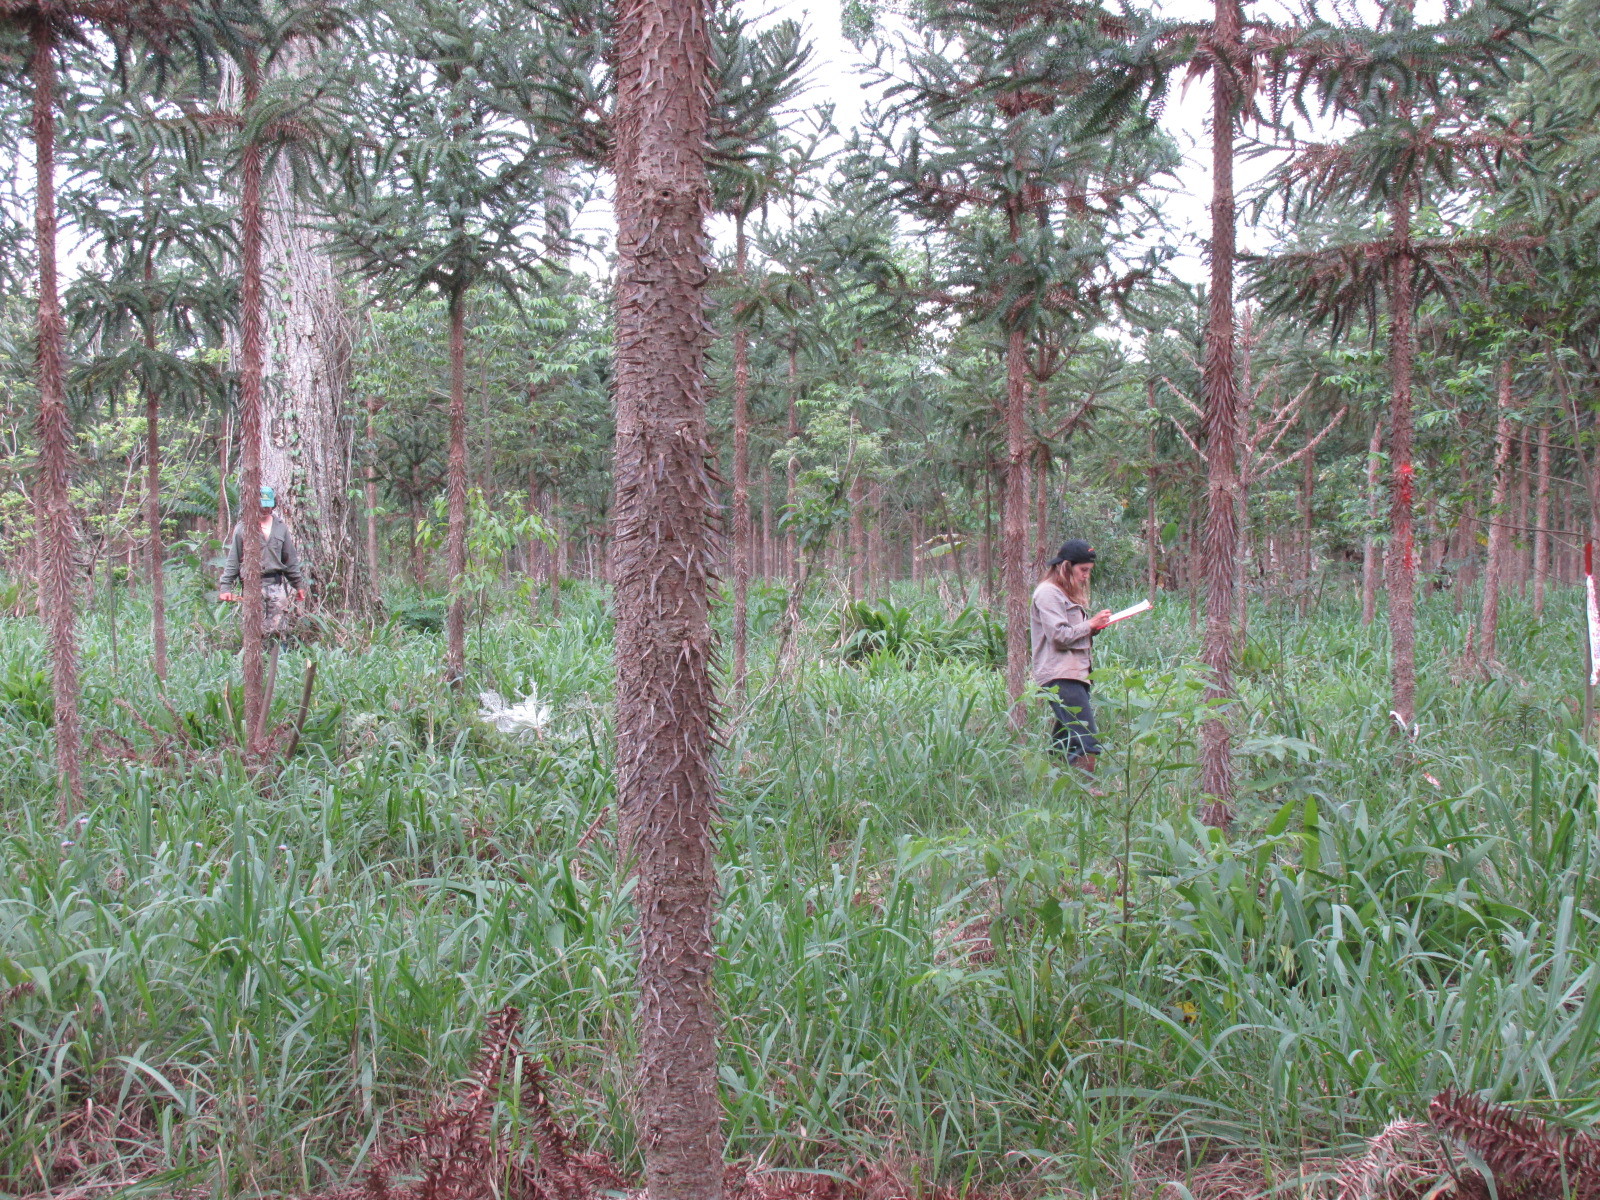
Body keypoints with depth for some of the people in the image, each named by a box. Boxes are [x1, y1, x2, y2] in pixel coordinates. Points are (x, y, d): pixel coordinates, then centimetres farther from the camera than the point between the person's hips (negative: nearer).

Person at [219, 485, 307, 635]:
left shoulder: (281, 527, 10)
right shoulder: (242, 528, 1)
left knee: (279, 629, 0)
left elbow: (291, 559, 16)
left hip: (277, 584, 3)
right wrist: (225, 587, -1)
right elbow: (233, 560, 3)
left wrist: (299, 585, 16)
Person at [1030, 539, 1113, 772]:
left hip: (1076, 674, 10)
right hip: (1060, 676, -10)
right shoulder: (1048, 593, -7)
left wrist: (1095, 627, 9)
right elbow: (1059, 636, -15)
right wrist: (1091, 624, -7)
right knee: (1086, 743, -18)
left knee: (1064, 744, 6)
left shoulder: (1069, 593, 25)